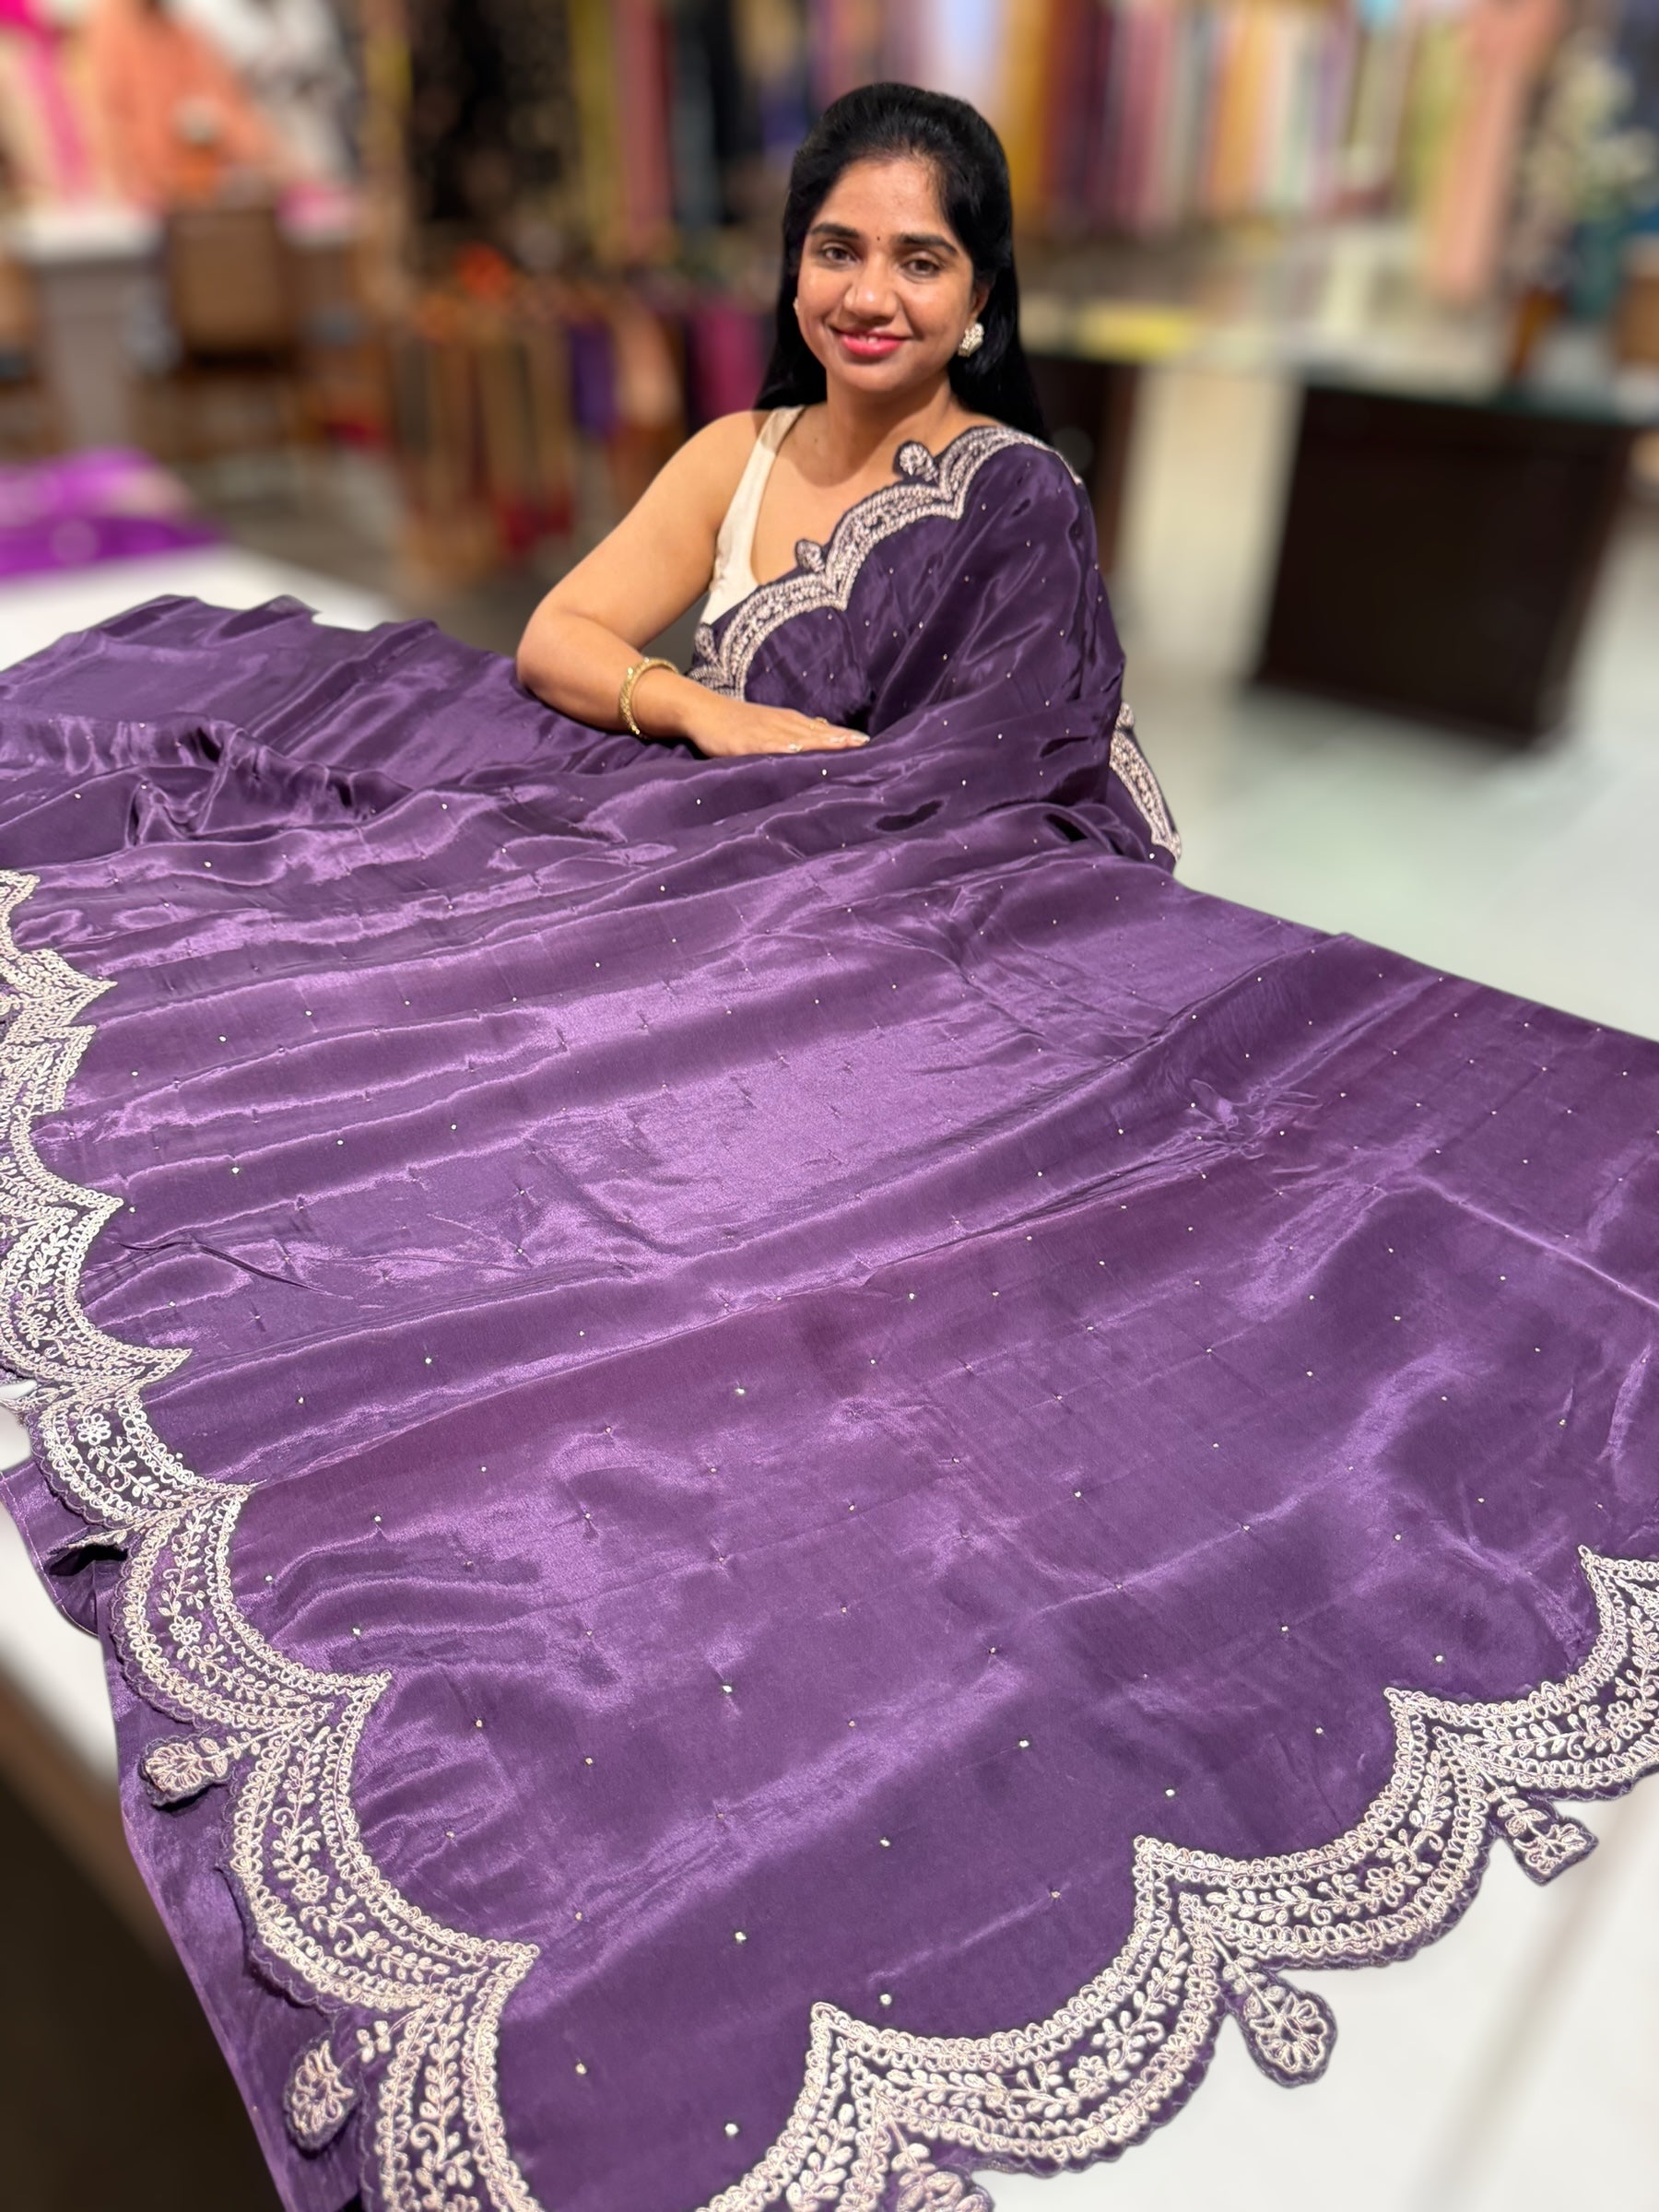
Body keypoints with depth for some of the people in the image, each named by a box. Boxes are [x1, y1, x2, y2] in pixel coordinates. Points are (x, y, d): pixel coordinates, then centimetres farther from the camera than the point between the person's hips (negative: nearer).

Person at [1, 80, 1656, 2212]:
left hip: (957, 935, -6)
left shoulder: (1017, 504, -5)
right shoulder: (739, 456, 11)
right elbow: (560, 642, 4)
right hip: (747, 913, 6)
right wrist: (713, 715, -13)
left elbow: (928, 801, -14)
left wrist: (741, 789, -14)